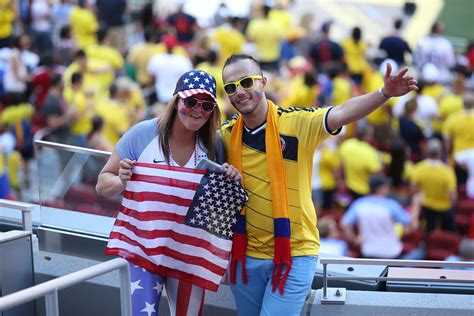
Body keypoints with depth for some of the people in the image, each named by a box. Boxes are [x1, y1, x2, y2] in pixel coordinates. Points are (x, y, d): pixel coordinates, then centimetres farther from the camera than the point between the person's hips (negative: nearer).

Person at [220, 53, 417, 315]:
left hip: (294, 254, -4)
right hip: (245, 254, 4)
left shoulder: (298, 122, -12)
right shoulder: (226, 134, 0)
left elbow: (341, 114, -26)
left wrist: (384, 93, -42)